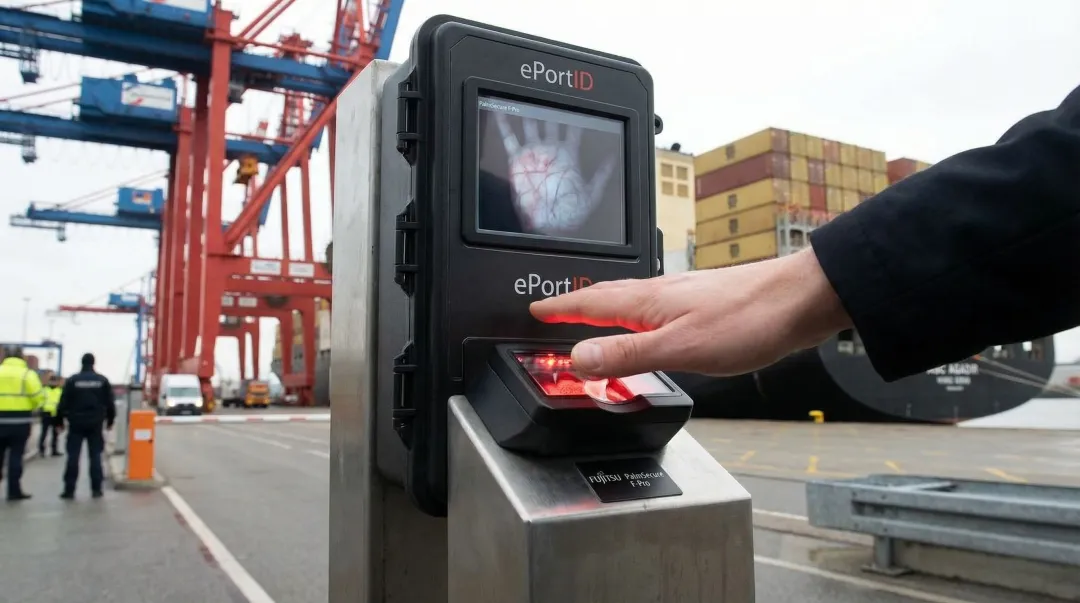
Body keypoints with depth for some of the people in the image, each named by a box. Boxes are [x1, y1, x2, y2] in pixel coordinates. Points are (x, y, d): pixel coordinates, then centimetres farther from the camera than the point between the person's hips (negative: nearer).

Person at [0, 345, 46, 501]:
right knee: (16, 455, 3)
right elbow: (38, 397, -9)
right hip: (20, 420, -3)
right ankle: (14, 491, 5)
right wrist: (29, 408, 10)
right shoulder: (27, 373, -4)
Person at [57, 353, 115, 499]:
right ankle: (96, 489, 4)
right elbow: (110, 402, 3)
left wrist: (60, 420, 6)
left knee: (73, 457, 3)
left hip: (76, 423, -1)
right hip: (95, 424, 1)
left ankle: (69, 490, 2)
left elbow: (63, 402, -2)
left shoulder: (72, 380, -2)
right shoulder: (102, 380, 2)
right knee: (95, 456, 5)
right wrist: (110, 420, 13)